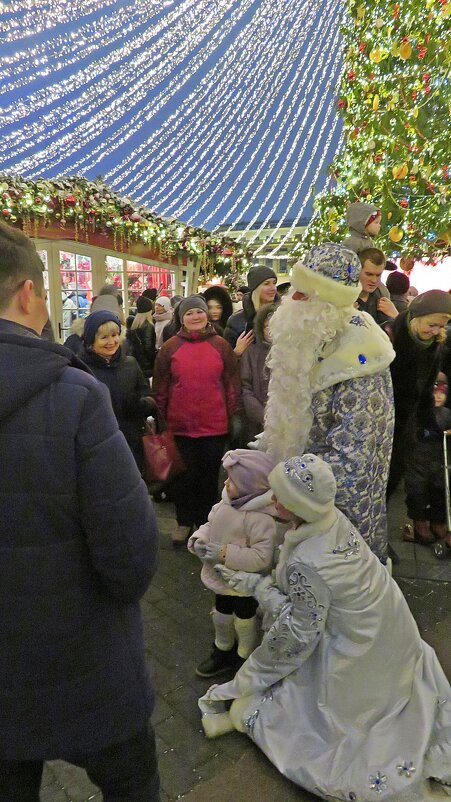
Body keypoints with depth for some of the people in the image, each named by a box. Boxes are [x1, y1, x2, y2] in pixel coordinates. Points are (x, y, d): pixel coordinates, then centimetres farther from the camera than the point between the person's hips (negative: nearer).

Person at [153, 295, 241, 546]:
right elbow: (160, 386, 3)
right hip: (180, 424, 0)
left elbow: (232, 383, 4)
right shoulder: (171, 347, 0)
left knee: (210, 476, 13)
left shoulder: (221, 345, 1)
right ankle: (184, 522, 31)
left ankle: (206, 522, 31)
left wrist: (234, 415, 2)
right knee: (184, 476, 13)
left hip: (215, 424, 0)